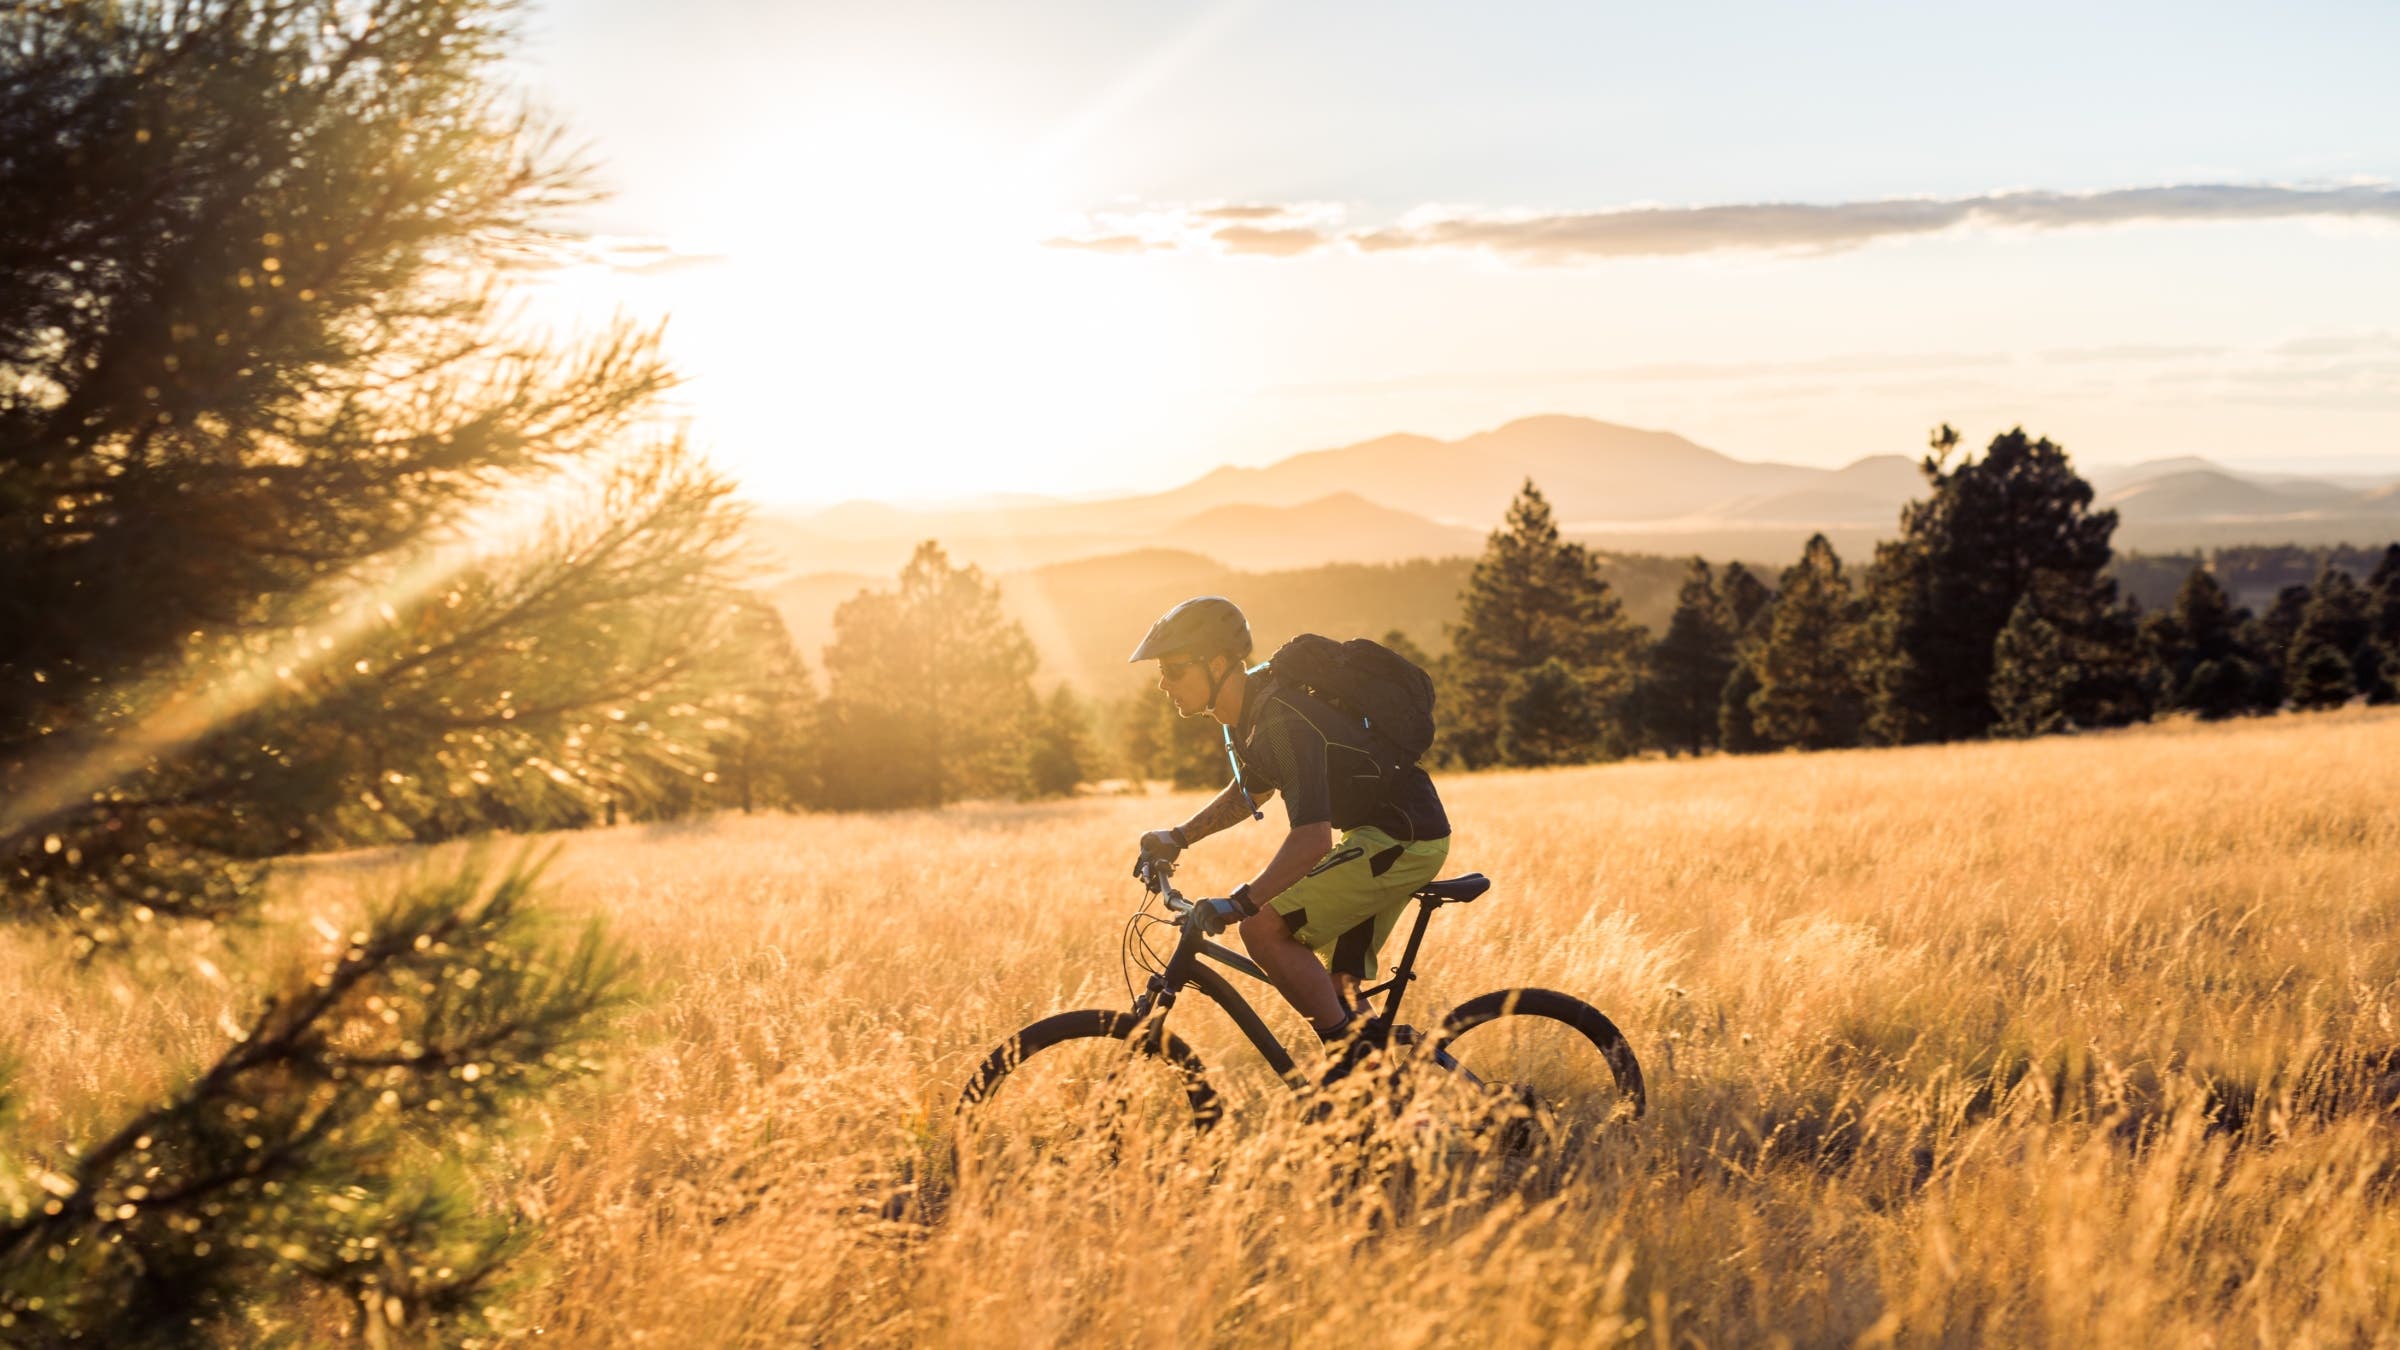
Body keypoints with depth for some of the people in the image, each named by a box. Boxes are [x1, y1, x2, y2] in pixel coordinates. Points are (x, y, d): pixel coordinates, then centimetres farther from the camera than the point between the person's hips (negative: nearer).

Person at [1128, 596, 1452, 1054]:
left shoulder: (1283, 721, -26)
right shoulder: (1249, 710, 5)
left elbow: (1312, 838, -35)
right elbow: (1252, 788, 25)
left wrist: (1240, 903, -39)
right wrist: (1178, 837, 16)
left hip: (1402, 839, -10)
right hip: (1381, 836, 10)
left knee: (1264, 929, -17)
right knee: (1337, 991, 11)